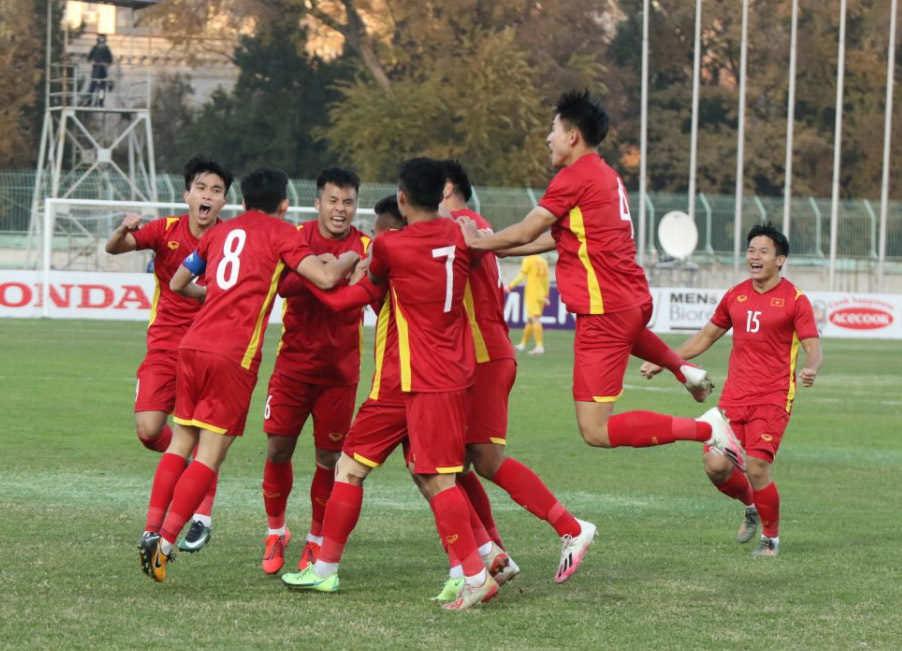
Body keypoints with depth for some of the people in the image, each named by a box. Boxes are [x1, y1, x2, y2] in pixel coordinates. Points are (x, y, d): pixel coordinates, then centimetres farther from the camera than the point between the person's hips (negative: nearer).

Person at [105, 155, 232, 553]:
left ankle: (202, 518, 4)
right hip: (165, 344, 1)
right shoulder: (167, 231, -4)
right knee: (148, 431, -9)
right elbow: (114, 249, -12)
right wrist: (125, 230, -35)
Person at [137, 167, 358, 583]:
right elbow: (326, 278, -8)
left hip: (192, 345, 6)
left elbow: (177, 283, 29)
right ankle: (165, 543, -11)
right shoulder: (280, 234, 3)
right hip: (234, 355, -6)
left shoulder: (221, 231, 20)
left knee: (181, 443, 15)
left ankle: (151, 531, 7)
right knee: (210, 454, -4)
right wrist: (352, 258, 13)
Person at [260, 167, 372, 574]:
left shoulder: (366, 248, -3)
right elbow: (278, 282, -15)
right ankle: (275, 532, 21)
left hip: (339, 369, -1)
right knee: (278, 449, 0)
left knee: (329, 457, 1)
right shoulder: (297, 238, -1)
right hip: (293, 362, 1)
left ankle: (316, 540, 18)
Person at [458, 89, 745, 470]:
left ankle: (705, 429, -17)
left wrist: (477, 242, 7)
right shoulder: (606, 177, 16)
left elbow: (525, 234, -9)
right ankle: (682, 368, 32)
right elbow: (557, 238, 23)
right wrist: (495, 248, 26)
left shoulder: (573, 177, -12)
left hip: (603, 309, -10)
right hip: (635, 301, 10)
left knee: (595, 431, -11)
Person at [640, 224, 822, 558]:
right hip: (734, 394, 5)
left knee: (757, 468, -15)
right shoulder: (735, 296, 11)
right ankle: (751, 506, 26)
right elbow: (706, 336, 24)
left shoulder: (795, 300, -4)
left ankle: (771, 537, 10)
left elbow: (814, 349, -8)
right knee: (715, 465, -7)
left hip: (773, 397, -5)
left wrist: (810, 369, -32)